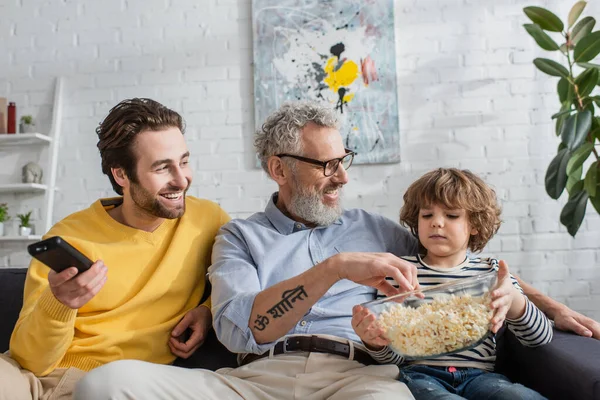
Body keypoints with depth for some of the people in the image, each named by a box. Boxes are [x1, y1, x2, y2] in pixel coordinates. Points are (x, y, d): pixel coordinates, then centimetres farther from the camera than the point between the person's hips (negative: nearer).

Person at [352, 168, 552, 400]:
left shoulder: (491, 272, 12)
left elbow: (542, 338, 5)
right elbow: (394, 357, 6)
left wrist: (514, 301, -16)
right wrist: (376, 342, -19)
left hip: (478, 374, 3)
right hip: (419, 374, -2)